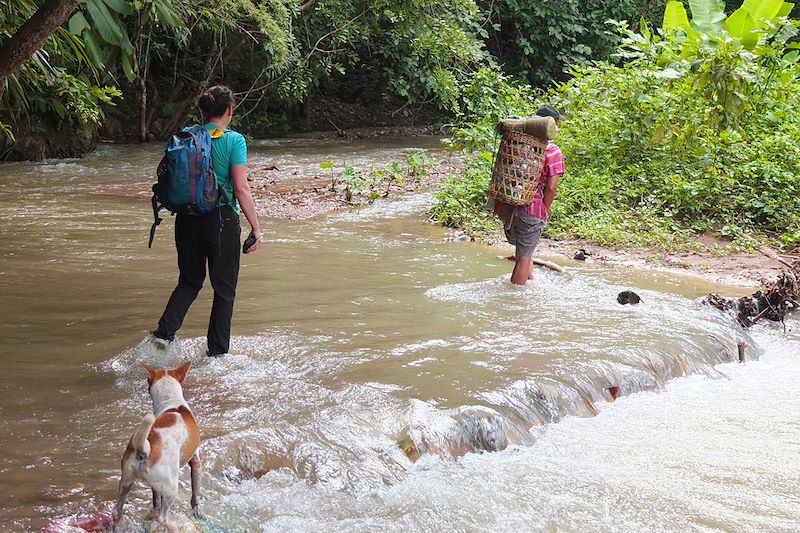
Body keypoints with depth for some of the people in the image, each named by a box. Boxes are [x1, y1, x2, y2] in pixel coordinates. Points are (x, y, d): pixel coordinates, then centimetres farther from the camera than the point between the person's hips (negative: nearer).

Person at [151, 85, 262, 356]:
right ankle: (217, 353, 15)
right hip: (221, 220, -4)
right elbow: (241, 188, -14)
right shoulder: (234, 140, -9)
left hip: (188, 219, 4)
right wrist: (256, 229, -9)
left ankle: (164, 331, 3)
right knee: (224, 288, 10)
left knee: (190, 281, 22)